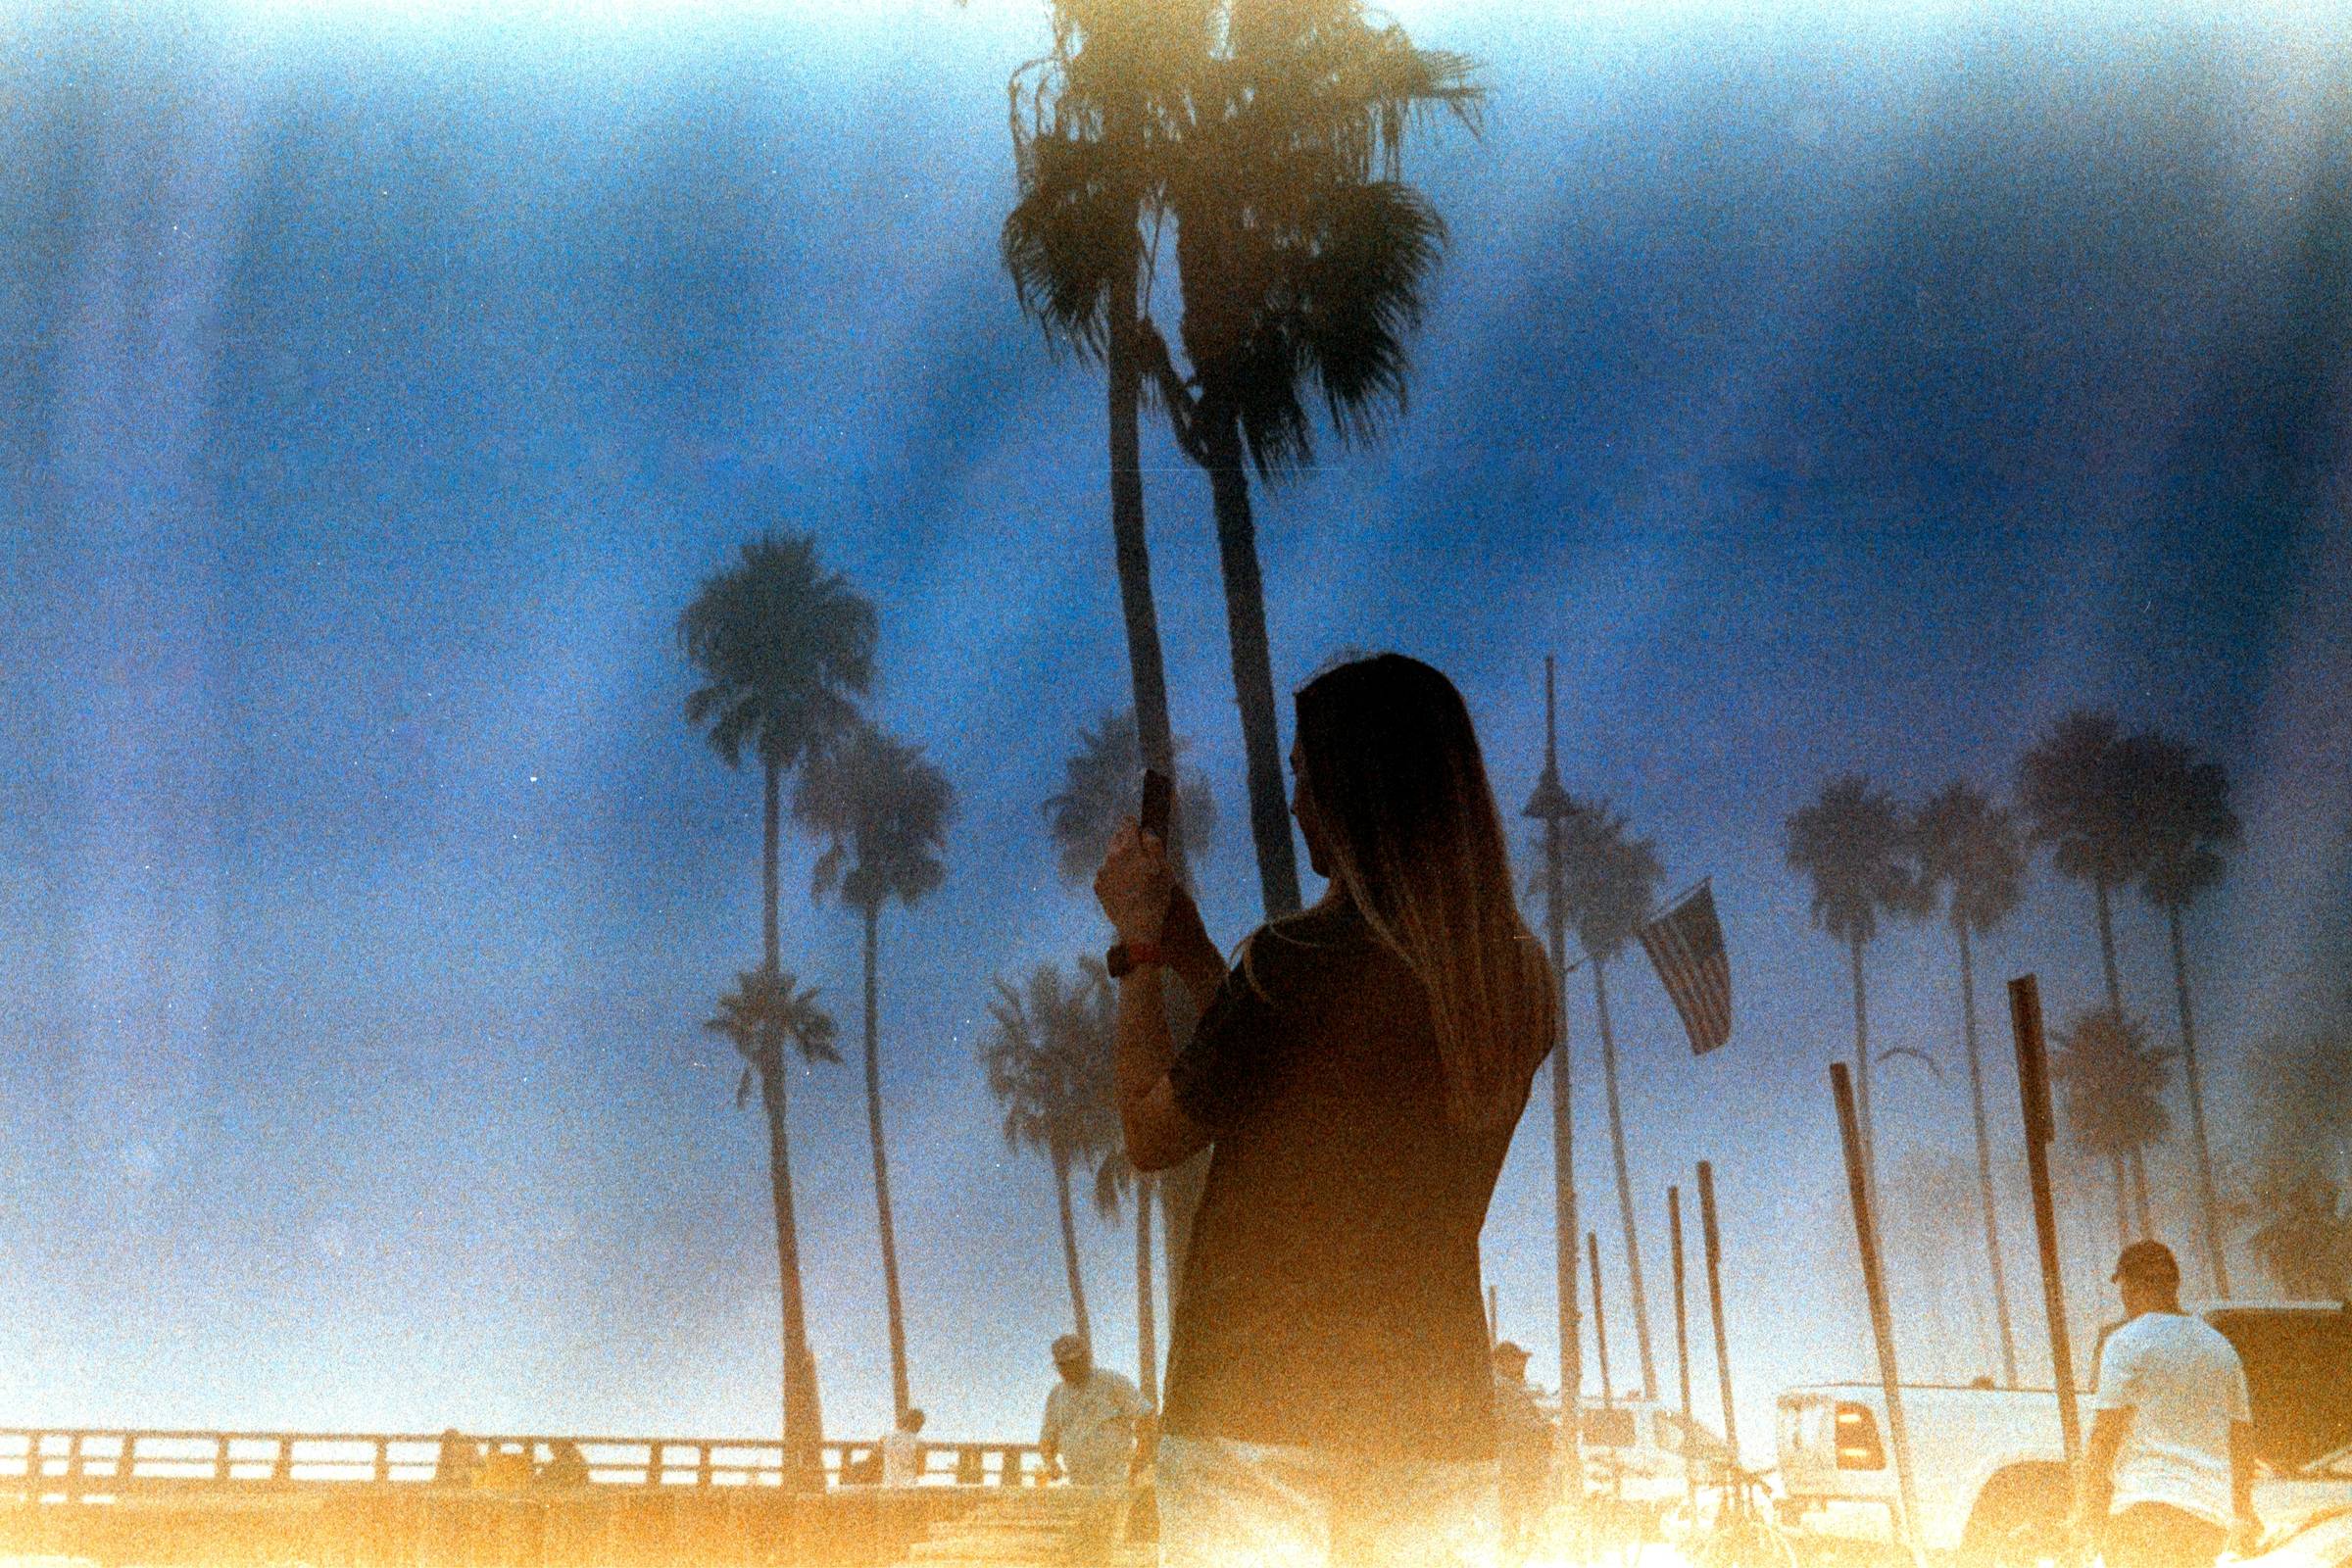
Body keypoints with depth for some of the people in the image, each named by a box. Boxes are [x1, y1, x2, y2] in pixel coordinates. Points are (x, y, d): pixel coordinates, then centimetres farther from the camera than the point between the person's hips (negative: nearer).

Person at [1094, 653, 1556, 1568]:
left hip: (1256, 1410, -5)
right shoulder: (1520, 976, 5)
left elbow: (1150, 1136, -2)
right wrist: (1187, 945, 23)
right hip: (1442, 1422, 5)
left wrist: (1141, 947, 9)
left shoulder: (1294, 960, -15)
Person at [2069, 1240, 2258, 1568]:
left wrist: (2086, 1509, -4)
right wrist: (2244, 1515, 28)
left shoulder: (2126, 1342, 0)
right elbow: (2241, 1440, 21)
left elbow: (2105, 1433, -7)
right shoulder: (2221, 1348, 20)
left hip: (2145, 1508, -7)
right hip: (2210, 1514, 7)